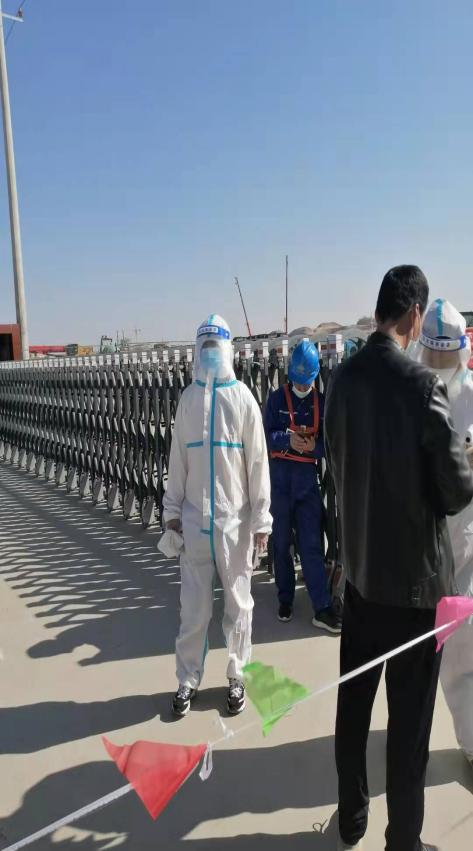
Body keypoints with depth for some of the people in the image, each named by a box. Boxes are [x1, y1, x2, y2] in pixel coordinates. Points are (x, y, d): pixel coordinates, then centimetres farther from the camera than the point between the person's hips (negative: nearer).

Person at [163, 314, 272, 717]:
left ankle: (237, 676, 29)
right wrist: (172, 510, 7)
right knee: (193, 608, 9)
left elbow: (258, 463, -4)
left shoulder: (243, 398, -4)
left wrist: (261, 519, -6)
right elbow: (178, 459, 7)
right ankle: (188, 679, 26)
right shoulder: (188, 398, 3)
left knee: (238, 605, 11)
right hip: (194, 518, 2)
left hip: (235, 520, -2)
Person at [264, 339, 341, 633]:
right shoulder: (277, 398, 0)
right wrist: (288, 438, -25)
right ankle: (285, 598, 28)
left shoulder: (321, 401, 4)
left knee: (312, 544, 0)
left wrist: (313, 446, -18)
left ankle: (323, 608, 4)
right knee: (282, 542, 12)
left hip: (308, 479, 1)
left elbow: (328, 441, 3)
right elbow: (267, 435, -7)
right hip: (280, 477, 0)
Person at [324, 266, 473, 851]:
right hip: (415, 573, -6)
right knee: (409, 718, 10)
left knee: (353, 703, 19)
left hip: (359, 566, 6)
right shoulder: (422, 385, -20)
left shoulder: (343, 379, -1)